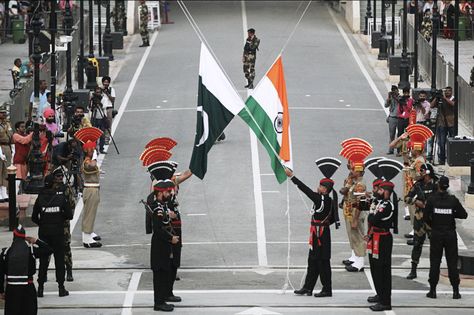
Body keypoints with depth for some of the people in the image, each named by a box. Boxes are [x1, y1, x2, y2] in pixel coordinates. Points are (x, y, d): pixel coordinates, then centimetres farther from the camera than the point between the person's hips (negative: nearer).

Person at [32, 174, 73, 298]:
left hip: (43, 233, 1)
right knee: (59, 259, 7)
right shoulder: (61, 198, -10)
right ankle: (61, 287, 7)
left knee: (43, 260, 9)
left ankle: (40, 288, 8)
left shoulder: (40, 199, -6)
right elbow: (69, 215, -7)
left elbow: (34, 217, -2)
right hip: (58, 233, -1)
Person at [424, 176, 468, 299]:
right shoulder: (453, 200, -6)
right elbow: (464, 214, -2)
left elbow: (426, 217, -8)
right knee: (452, 262, 4)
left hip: (436, 234, 0)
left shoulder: (431, 200, -7)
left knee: (435, 262, 6)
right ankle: (456, 291, 3)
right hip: (450, 234, 0)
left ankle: (433, 290, 6)